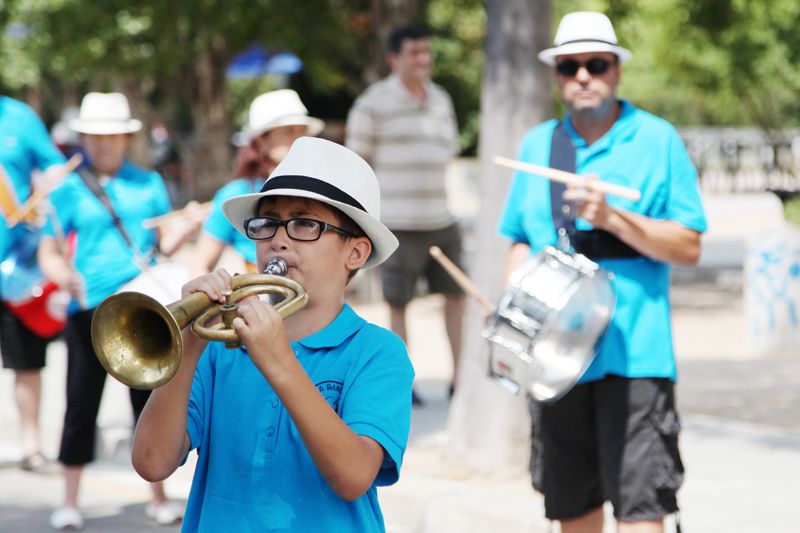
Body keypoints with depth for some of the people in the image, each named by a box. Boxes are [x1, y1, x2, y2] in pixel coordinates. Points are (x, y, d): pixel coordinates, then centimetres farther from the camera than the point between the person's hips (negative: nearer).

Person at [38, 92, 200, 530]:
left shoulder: (148, 183, 10)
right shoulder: (68, 189, 4)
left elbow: (165, 243, 10)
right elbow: (48, 251, 2)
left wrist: (189, 225, -11)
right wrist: (63, 275, -19)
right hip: (89, 309, -1)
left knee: (150, 400, 5)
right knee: (81, 402, 0)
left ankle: (158, 496, 17)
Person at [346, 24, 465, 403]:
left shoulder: (440, 99, 12)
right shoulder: (374, 103, -6)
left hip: (441, 219, 6)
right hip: (398, 225, -6)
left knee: (456, 295, 7)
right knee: (398, 304, 1)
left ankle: (460, 378, 14)